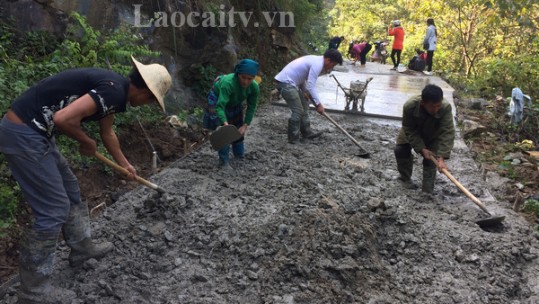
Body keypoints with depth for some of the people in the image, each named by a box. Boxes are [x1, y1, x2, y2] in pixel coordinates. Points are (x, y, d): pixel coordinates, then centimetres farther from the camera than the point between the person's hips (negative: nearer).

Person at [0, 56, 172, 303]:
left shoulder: (114, 88, 12)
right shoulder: (114, 90, -20)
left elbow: (107, 132, 27)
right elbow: (64, 118, -29)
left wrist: (125, 165, 40)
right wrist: (87, 142, -8)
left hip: (33, 131, 10)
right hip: (23, 134, -10)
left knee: (70, 191, 21)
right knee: (53, 210, -3)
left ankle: (82, 248, 41)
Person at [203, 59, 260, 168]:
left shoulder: (254, 87, -26)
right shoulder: (228, 82, -42)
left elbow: (251, 108, -16)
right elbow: (220, 106, -46)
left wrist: (245, 125, -23)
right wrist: (225, 124, -59)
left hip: (234, 104, 5)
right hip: (217, 100, -5)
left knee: (238, 130, 14)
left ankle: (239, 154, 35)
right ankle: (223, 161, -6)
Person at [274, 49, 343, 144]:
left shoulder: (316, 60, 14)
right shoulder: (317, 64, -17)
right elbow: (311, 86, -23)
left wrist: (305, 91, 10)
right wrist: (318, 104, -21)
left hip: (288, 82, 11)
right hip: (285, 82, -11)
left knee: (304, 105, 17)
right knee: (298, 111, -9)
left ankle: (307, 132, 25)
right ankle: (293, 138, 1)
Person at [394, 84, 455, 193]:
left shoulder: (446, 108, -42)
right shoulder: (409, 106, -41)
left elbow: (448, 133, -42)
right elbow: (410, 130, -27)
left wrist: (441, 158, -49)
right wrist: (421, 148, -32)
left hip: (433, 136, -1)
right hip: (413, 132, 1)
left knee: (430, 160, -9)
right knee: (400, 150, -10)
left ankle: (427, 191, 3)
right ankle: (405, 178, 14)